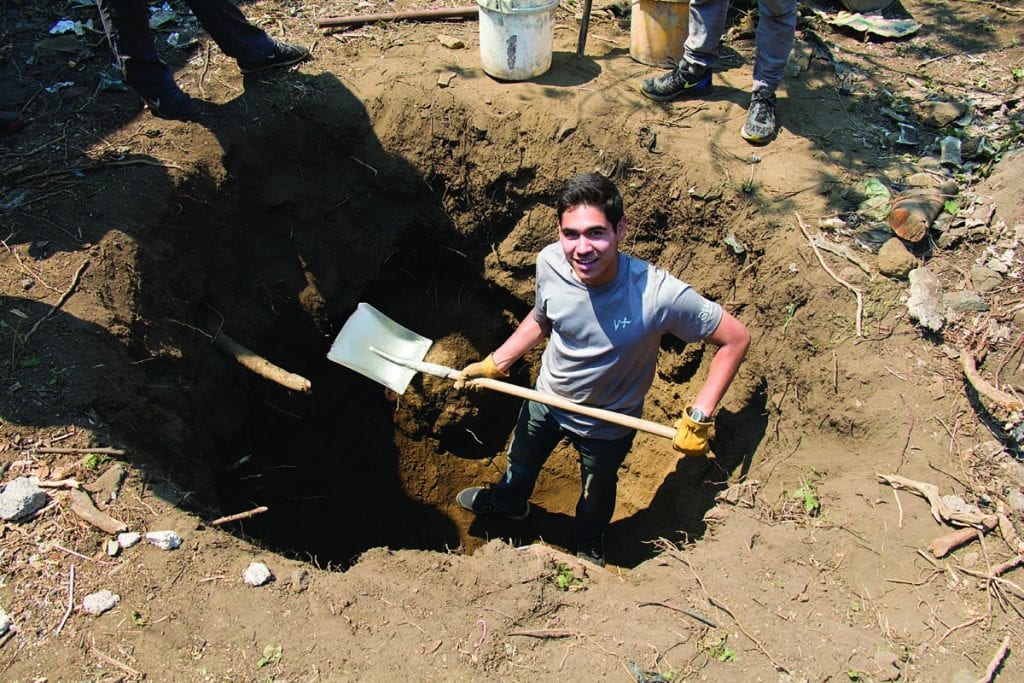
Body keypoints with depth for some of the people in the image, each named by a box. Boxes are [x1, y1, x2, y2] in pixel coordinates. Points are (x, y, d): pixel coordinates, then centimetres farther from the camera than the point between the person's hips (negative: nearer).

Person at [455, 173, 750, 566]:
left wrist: (700, 417, -29)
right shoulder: (549, 262, -26)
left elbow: (735, 339, -26)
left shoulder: (659, 295, -40)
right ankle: (508, 501, 70)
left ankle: (589, 543, 65)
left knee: (597, 493, 30)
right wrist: (494, 364, -2)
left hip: (607, 425, -3)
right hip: (546, 399, 3)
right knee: (520, 460, 33)